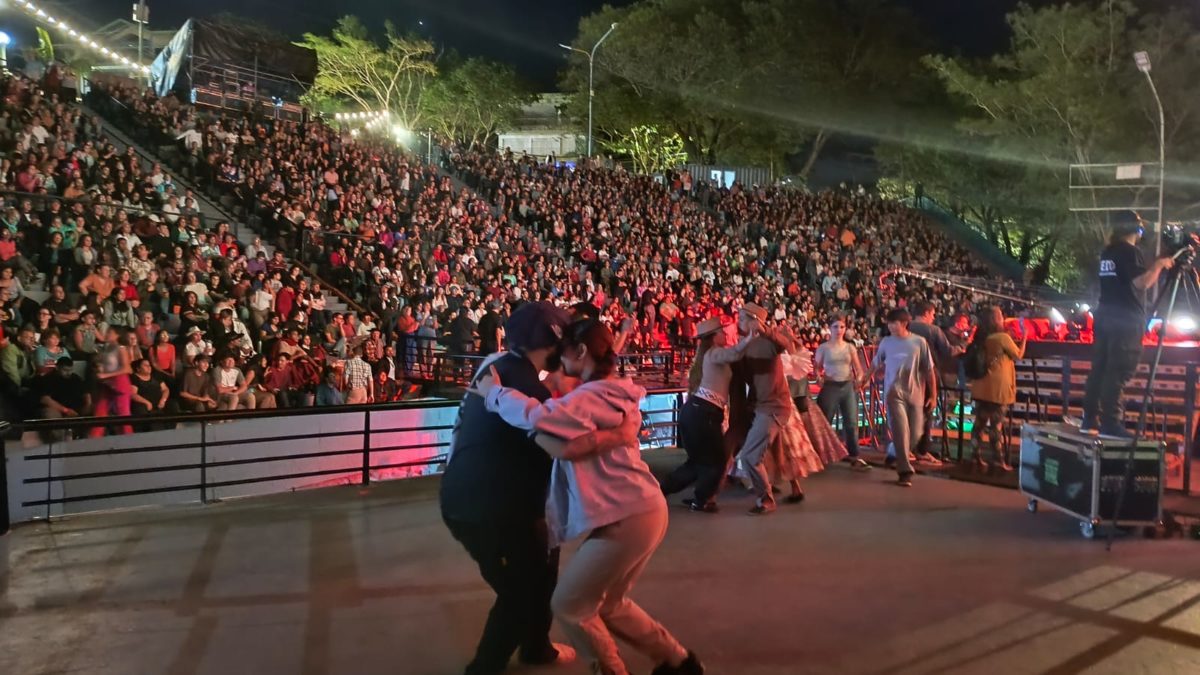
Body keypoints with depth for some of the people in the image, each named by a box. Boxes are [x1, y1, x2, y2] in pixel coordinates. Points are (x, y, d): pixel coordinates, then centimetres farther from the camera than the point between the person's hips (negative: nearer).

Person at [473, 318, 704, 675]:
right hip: (642, 509, 10)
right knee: (607, 604, 24)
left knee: (570, 606, 4)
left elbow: (537, 416, -30)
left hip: (628, 516, -10)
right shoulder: (610, 393, 17)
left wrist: (494, 393, -15)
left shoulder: (592, 396, -16)